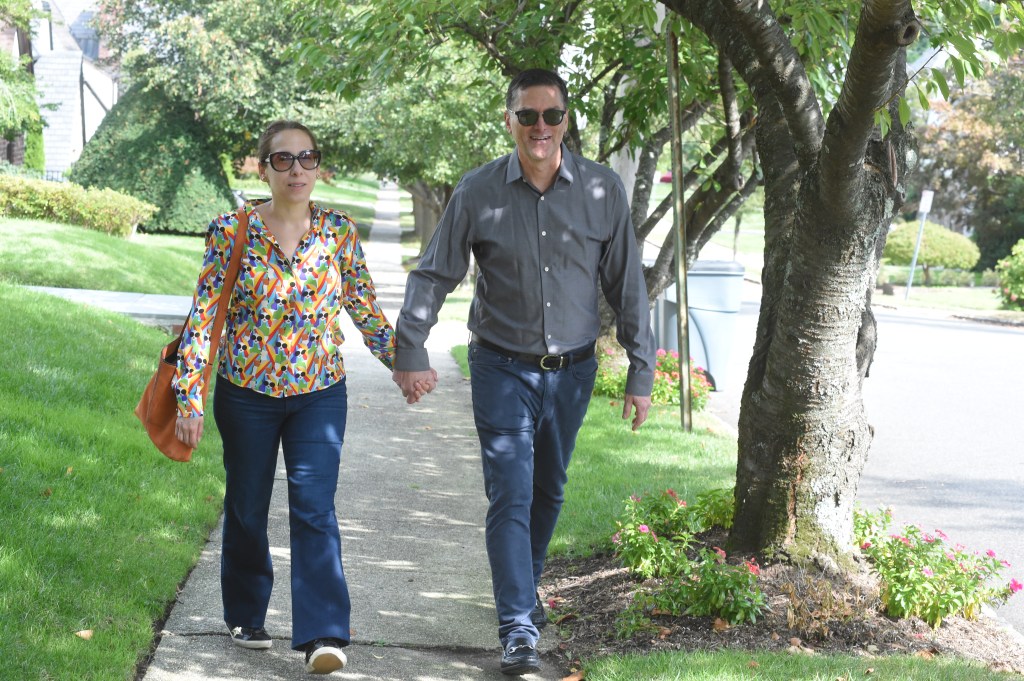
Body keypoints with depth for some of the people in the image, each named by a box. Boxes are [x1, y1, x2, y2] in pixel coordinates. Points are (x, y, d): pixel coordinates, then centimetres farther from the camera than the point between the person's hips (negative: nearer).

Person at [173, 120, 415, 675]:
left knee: (314, 509, -9)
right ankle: (245, 617, 33)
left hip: (319, 394, 0)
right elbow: (203, 316, -7)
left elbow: (366, 308, 8)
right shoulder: (230, 232, -7)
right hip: (246, 394, 0)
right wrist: (190, 399, -12)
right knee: (247, 509, 13)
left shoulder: (338, 232, -2)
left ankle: (322, 636, -9)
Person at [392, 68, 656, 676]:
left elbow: (628, 286, 0)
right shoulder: (478, 192, -8)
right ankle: (520, 631, -5)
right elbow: (434, 276, -2)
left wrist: (641, 373, 0)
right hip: (503, 369, -2)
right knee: (511, 495, -7)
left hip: (573, 370, 2)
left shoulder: (603, 190, -5)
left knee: (549, 489, 18)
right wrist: (411, 352, -12)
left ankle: (526, 587, 41)